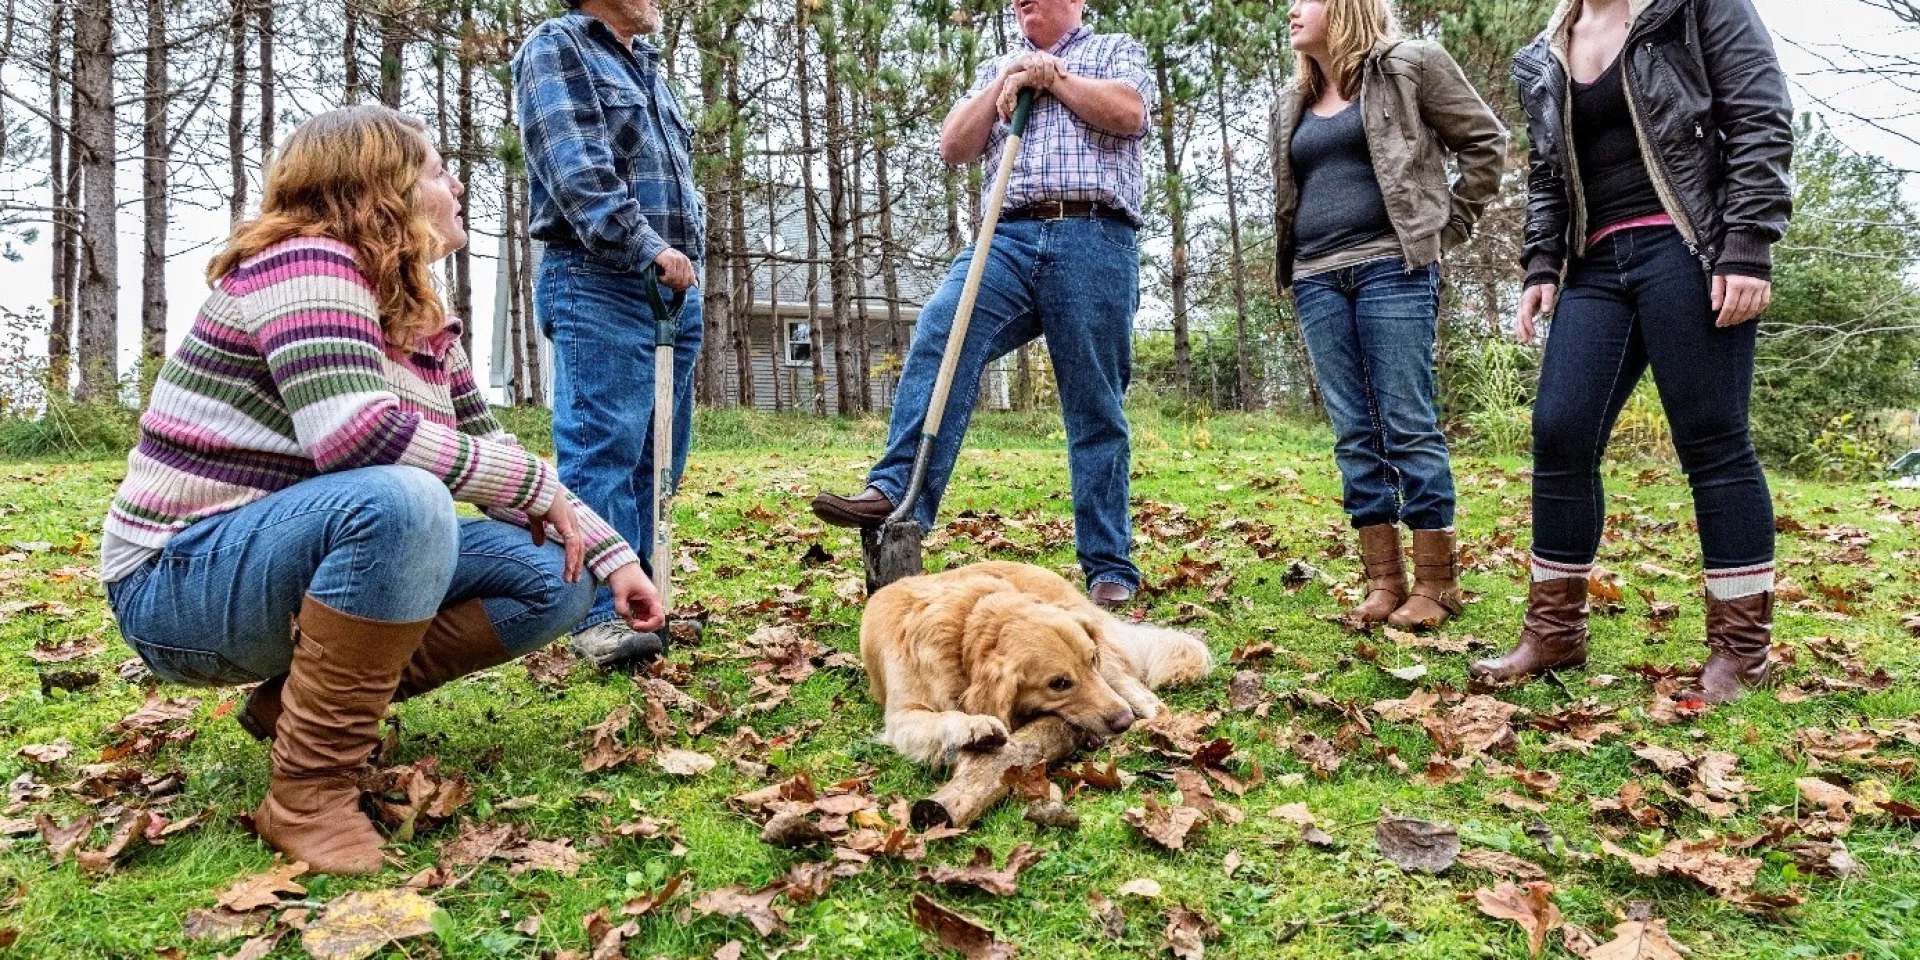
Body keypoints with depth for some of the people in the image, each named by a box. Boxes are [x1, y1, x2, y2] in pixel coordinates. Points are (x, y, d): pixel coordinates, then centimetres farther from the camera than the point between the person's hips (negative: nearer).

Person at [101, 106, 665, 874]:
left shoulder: (422, 322, 8)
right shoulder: (305, 263, -16)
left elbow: (492, 455, 13)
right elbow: (356, 432, -32)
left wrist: (613, 559, 5)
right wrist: (537, 485, -23)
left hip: (299, 566, 8)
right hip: (181, 583, -8)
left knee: (555, 577, -1)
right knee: (404, 502, -37)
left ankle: (300, 695, 1)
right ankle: (311, 789, -22)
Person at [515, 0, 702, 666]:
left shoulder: (649, 67, 26)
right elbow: (578, 170, -13)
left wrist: (688, 253, 15)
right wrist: (647, 247, -19)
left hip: (674, 288, 8)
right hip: (597, 285, -8)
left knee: (659, 456, 6)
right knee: (601, 449, -11)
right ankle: (599, 613, -8)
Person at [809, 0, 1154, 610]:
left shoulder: (1117, 50, 18)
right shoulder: (997, 70, 29)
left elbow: (1128, 113, -3)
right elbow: (954, 148, 15)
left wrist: (1052, 76, 4)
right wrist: (1006, 80, 6)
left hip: (1093, 243, -3)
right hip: (1010, 240, 3)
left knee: (1095, 413, -2)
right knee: (937, 339, -25)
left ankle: (1111, 571, 4)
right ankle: (897, 494, -33)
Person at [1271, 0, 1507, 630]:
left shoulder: (1409, 66, 4)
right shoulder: (1292, 107, 20)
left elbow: (1485, 140, 4)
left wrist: (1446, 227, 0)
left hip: (1391, 266, -5)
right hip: (1317, 280, 6)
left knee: (1409, 427, -7)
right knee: (1355, 435, 3)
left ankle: (1436, 583, 0)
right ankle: (1384, 582, 8)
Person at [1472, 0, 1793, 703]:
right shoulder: (1545, 60, 18)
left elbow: (1761, 120, -4)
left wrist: (1747, 249, -14)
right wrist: (1540, 266, 7)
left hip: (1687, 250, -5)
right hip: (1597, 266, 5)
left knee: (1711, 441, -5)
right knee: (1559, 434, -5)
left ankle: (1741, 649, 6)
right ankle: (1553, 632, 6)